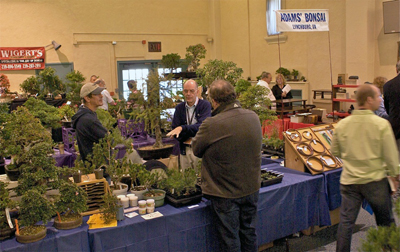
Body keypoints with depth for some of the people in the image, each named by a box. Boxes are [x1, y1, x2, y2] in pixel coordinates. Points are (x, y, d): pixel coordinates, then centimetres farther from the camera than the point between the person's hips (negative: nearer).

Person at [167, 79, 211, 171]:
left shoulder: (205, 105, -3)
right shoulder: (179, 108, 8)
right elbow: (174, 131, 1)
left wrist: (182, 128, -27)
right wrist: (193, 133, -14)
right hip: (185, 150, 3)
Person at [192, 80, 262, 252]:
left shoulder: (211, 125, -26)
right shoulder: (254, 117, -7)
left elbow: (196, 150, -9)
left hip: (225, 194, -5)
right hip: (251, 189, 5)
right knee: (249, 234, 22)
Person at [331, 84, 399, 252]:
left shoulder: (341, 124, -3)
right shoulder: (381, 124, -13)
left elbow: (335, 152, 8)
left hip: (349, 181, 2)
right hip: (375, 180, -2)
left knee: (346, 221, 9)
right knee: (386, 222, 18)